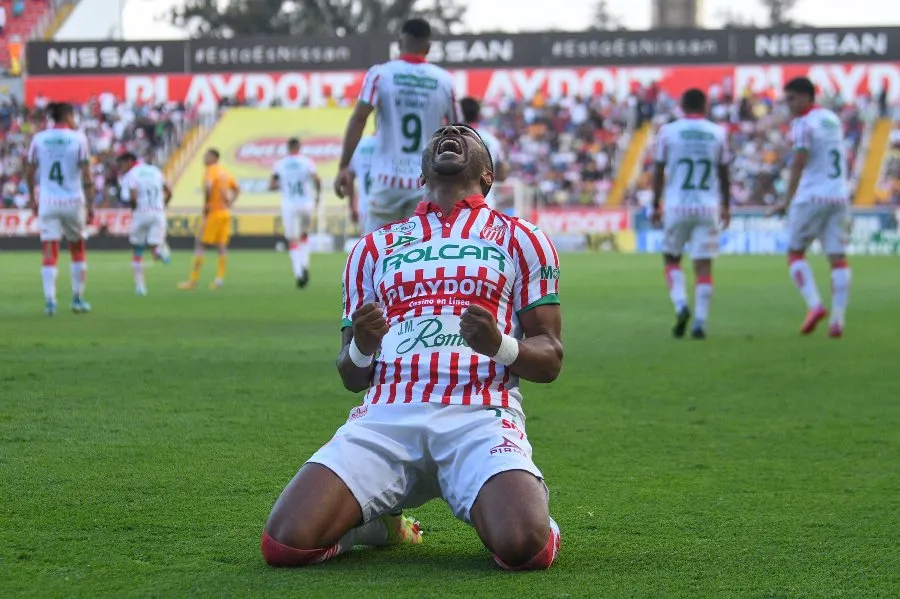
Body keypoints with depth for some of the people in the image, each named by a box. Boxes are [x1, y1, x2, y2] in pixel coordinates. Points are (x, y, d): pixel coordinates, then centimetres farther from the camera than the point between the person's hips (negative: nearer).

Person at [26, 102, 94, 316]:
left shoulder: (38, 139, 2)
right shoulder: (78, 139, -5)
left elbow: (30, 173, 7)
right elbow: (86, 176, -8)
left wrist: (32, 198, 21)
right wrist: (90, 205, -3)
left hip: (47, 202, 1)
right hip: (73, 201, -1)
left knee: (49, 254, 0)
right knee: (78, 251, 16)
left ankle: (50, 300, -11)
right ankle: (77, 299, 20)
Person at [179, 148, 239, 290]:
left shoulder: (210, 171, -10)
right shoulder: (224, 172, 14)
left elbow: (208, 186, -28)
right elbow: (237, 189, 22)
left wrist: (206, 206, -18)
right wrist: (229, 203, 14)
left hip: (213, 213, -8)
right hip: (225, 213, 8)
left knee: (199, 245, -3)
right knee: (222, 246, 7)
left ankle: (193, 280, -4)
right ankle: (220, 279, 4)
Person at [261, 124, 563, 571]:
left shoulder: (520, 239, 18)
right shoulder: (374, 248, 24)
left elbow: (549, 361, 12)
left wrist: (500, 346, -11)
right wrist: (361, 348, -3)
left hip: (479, 416, -2)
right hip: (386, 417, 2)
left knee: (525, 546, -34)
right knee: (286, 543, -22)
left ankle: (486, 508, 4)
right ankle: (375, 523, 12)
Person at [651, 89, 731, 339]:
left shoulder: (668, 131, -1)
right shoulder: (718, 133, 3)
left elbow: (659, 172, 2)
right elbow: (724, 174, 9)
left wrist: (656, 206, 10)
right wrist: (726, 206, 20)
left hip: (677, 206, -1)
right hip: (708, 207, 1)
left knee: (671, 257, 16)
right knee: (704, 266, 2)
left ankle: (681, 305, -5)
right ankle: (700, 323, -3)